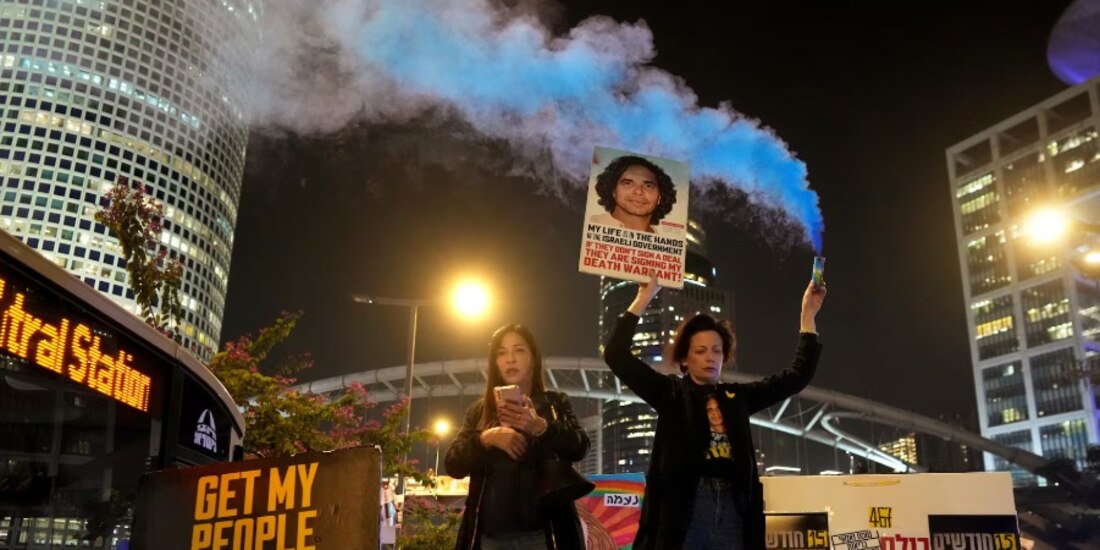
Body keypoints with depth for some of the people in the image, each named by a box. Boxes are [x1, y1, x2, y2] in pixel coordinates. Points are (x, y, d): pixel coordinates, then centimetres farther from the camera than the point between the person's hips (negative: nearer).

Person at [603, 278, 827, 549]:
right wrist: (644, 298, -3)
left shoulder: (738, 396, 18)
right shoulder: (671, 393, 8)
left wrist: (808, 314, 16)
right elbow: (616, 355, -1)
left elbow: (798, 375, 20)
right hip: (683, 508, -3)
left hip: (734, 509, 4)